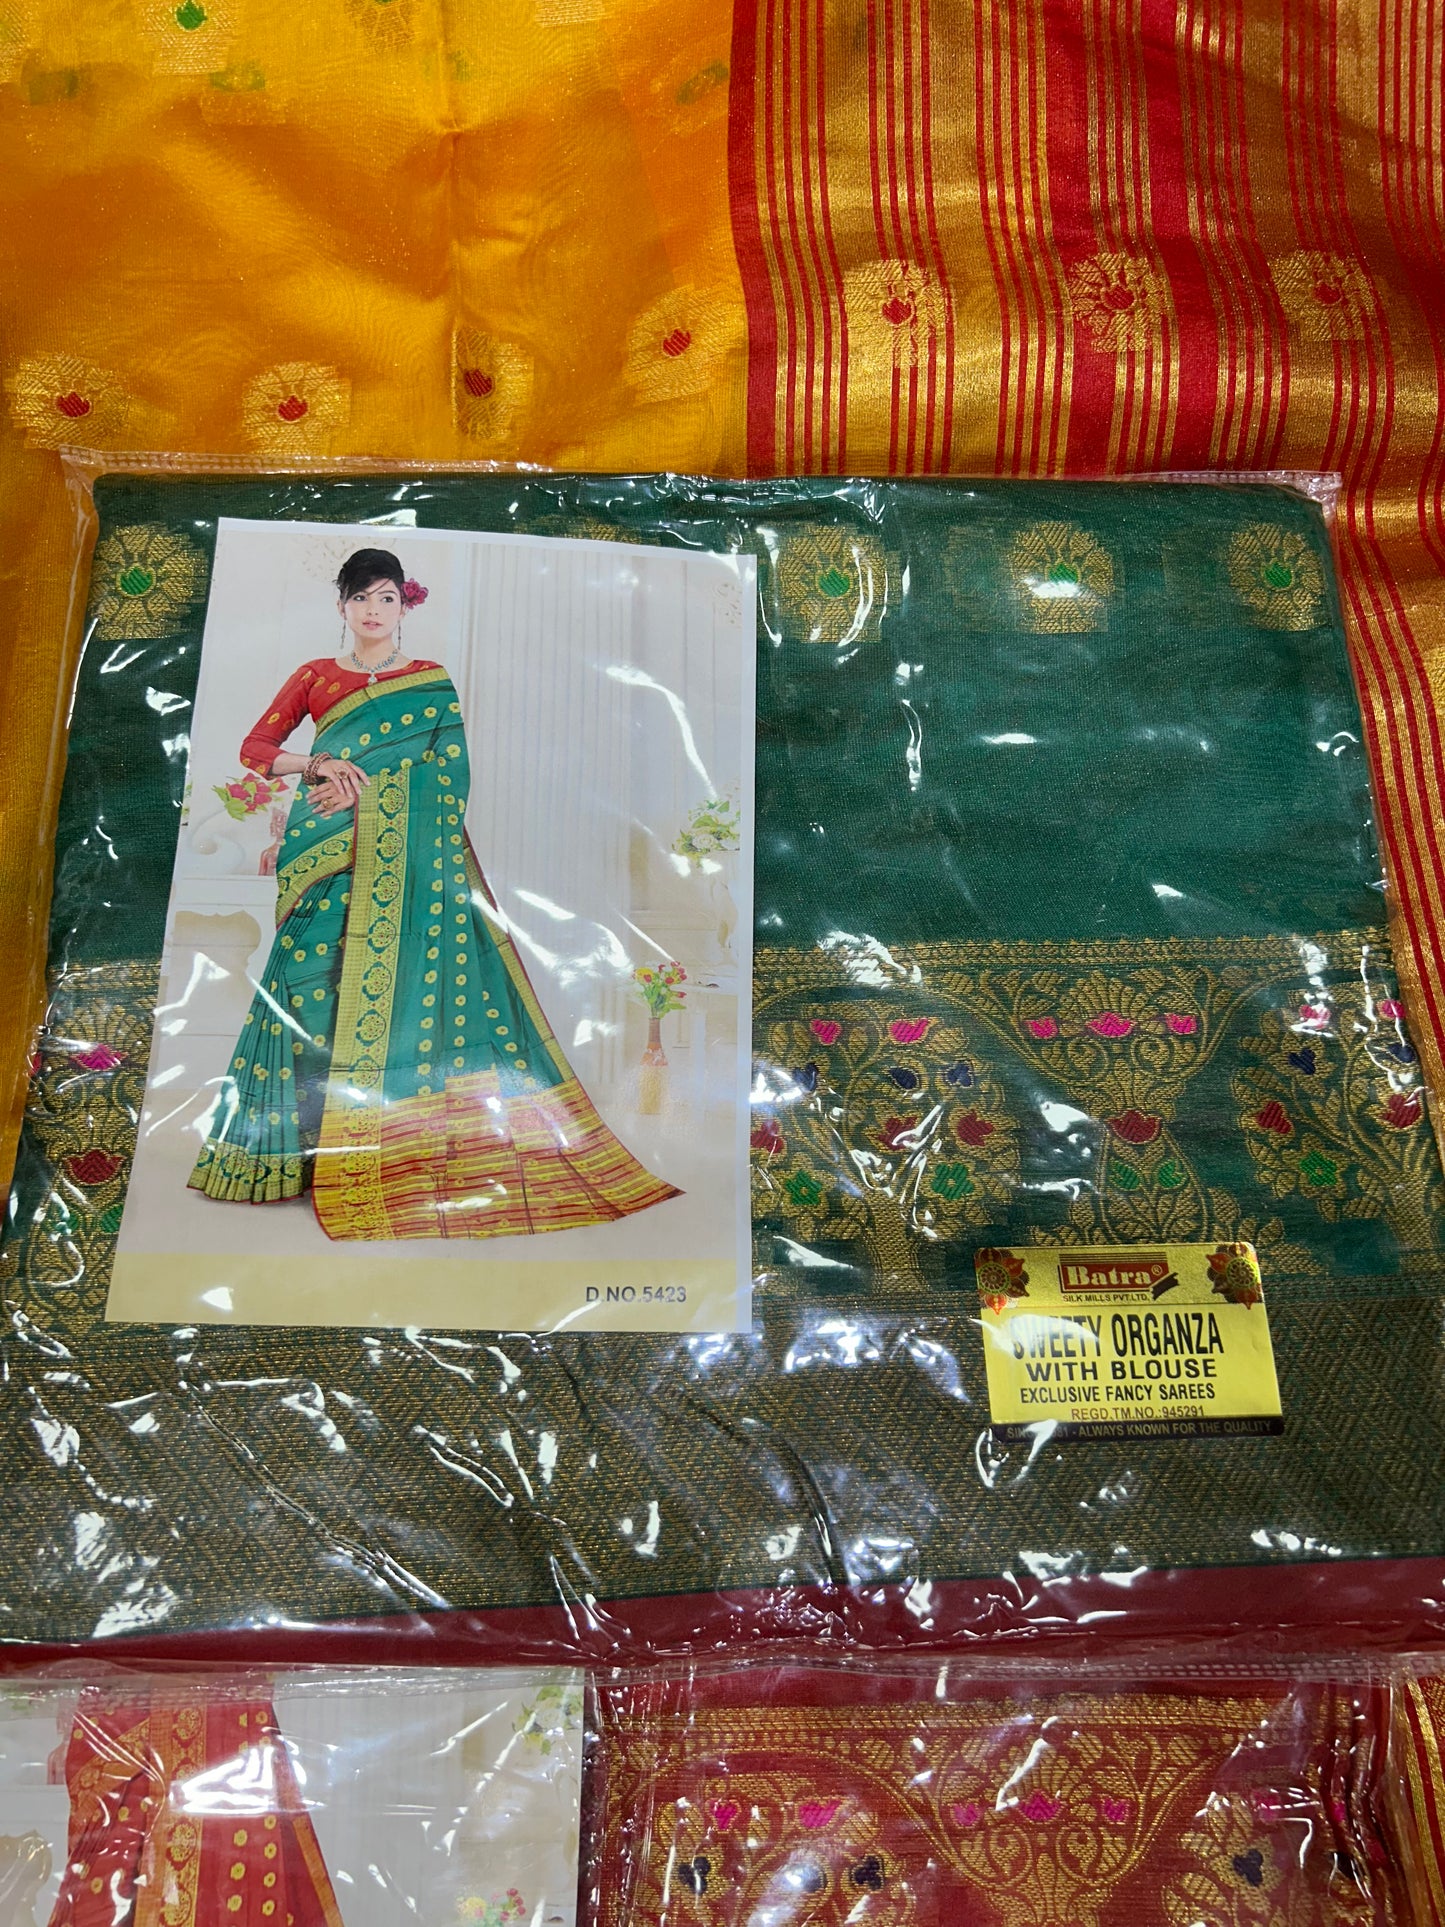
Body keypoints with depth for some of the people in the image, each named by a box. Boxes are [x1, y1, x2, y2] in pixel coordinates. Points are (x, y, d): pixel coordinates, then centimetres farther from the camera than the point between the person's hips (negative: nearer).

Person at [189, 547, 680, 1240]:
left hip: (404, 859, -1)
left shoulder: (432, 683, 11)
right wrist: (319, 766, -7)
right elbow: (254, 748, 11)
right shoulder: (315, 677, 16)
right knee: (321, 983, -4)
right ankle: (323, 1148, 2)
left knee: (404, 984, -8)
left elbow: (445, 772, 0)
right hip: (328, 852, 2)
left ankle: (403, 1152, -4)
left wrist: (366, 790, -11)